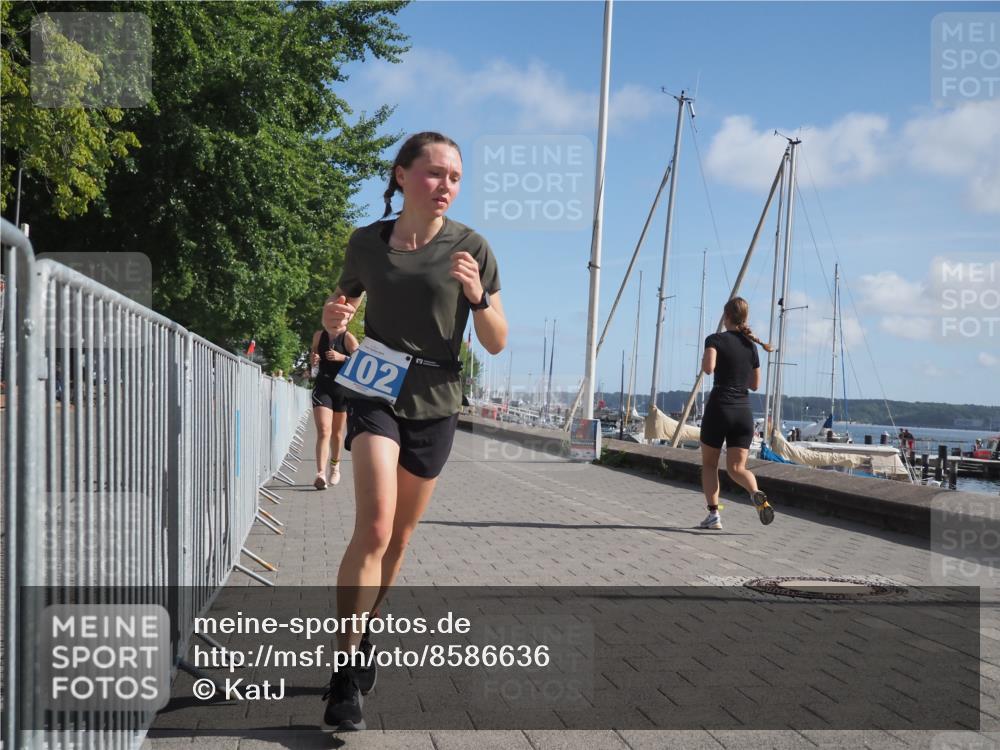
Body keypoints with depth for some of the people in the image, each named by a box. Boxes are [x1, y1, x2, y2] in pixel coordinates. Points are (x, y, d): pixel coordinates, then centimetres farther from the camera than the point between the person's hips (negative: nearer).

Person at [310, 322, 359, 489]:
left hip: (342, 387, -1)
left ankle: (335, 464, 39)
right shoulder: (319, 335, 6)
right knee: (323, 431, -14)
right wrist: (313, 359, -3)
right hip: (322, 386, 1)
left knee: (337, 431, 14)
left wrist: (341, 357, -24)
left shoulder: (348, 338, -4)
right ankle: (321, 473, -23)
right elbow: (313, 356, 19)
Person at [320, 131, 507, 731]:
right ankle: (347, 672, -13)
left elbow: (497, 344, -3)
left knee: (399, 538, 13)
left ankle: (365, 634, 36)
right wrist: (336, 317, -9)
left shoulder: (471, 248, -6)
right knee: (374, 527, -20)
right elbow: (344, 303, 15)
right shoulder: (367, 242, -2)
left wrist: (477, 296, -22)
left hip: (436, 404, 1)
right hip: (375, 393, -1)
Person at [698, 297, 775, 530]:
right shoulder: (751, 345, 12)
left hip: (719, 408, -4)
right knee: (737, 468, 3)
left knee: (709, 464, 14)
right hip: (744, 411, 4)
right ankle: (757, 494, -27)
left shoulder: (716, 340, -5)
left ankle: (713, 514, 6)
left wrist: (704, 360, -2)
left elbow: (709, 367, -24)